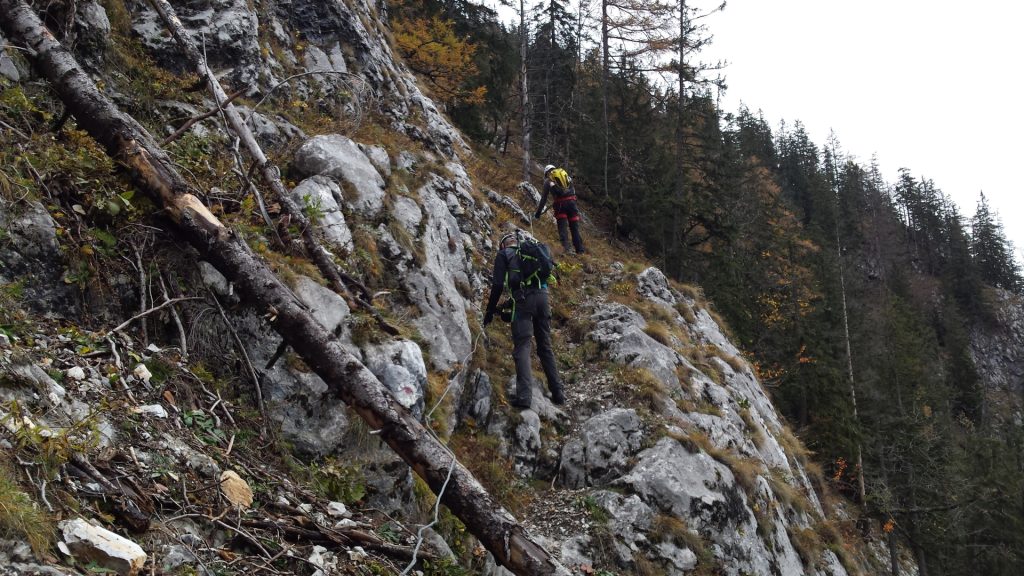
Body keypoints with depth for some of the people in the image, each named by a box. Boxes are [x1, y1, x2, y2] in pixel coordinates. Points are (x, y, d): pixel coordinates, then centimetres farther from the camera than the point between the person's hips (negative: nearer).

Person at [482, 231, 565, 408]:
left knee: (522, 347, -9)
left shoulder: (503, 255, 11)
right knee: (545, 347, 14)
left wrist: (490, 310, 9)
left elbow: (498, 285, 2)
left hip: (524, 298, -5)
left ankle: (524, 396, -21)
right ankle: (557, 392, 14)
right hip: (542, 296, 5)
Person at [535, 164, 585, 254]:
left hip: (560, 204, -3)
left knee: (562, 227, -2)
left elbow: (544, 198, 13)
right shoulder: (566, 175, 23)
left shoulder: (548, 180, 14)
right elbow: (573, 191, 21)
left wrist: (538, 212, 19)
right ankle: (580, 250, 6)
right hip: (571, 201, 3)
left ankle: (566, 248, -18)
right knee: (575, 227, 8)